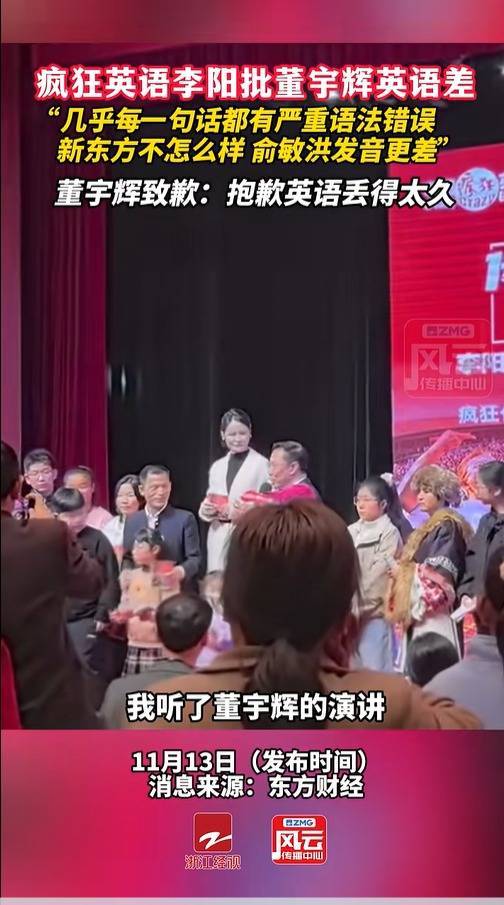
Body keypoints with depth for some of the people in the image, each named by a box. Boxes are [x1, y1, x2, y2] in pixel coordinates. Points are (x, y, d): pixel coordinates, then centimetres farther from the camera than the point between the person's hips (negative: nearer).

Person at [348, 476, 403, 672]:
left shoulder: (389, 533, -5)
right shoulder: (351, 531, 14)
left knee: (374, 667, -5)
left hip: (374, 611, -6)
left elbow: (380, 571, -13)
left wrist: (361, 605, -15)